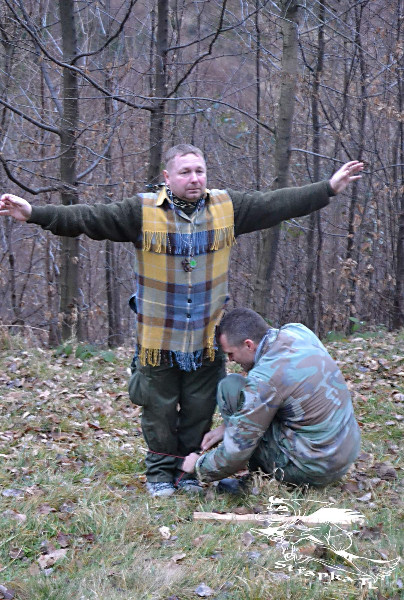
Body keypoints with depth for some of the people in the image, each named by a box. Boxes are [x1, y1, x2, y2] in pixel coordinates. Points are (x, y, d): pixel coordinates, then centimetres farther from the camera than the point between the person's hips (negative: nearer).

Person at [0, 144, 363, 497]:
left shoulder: (228, 207, 0)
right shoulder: (142, 212, -8)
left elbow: (278, 204, 5)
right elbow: (86, 219, -11)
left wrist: (329, 189, 5)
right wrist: (33, 213, -20)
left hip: (208, 338, 2)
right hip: (158, 339, -2)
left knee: (200, 408, 11)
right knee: (159, 408, 8)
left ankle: (188, 468, 29)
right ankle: (161, 471, 26)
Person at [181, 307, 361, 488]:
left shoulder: (264, 378, -24)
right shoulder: (299, 332, 0)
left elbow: (235, 453, -15)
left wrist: (199, 466, 3)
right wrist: (226, 426, 15)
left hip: (312, 471, -8)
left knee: (230, 387, -5)